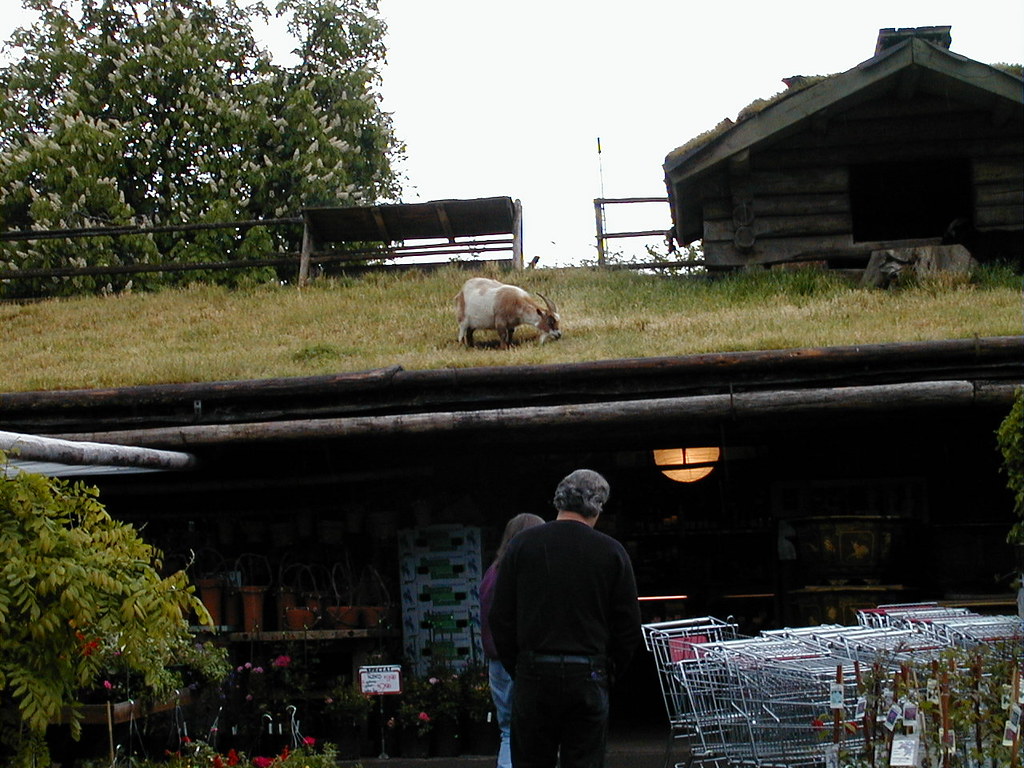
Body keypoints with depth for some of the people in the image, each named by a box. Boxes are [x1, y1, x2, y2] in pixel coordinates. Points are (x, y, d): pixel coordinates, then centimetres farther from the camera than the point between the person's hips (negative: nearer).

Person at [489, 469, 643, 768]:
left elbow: (500, 619, 3)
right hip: (589, 677, 0)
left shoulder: (522, 545, 2)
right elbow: (629, 628, 3)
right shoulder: (612, 552, 1)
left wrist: (517, 669, 12)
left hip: (533, 676, 0)